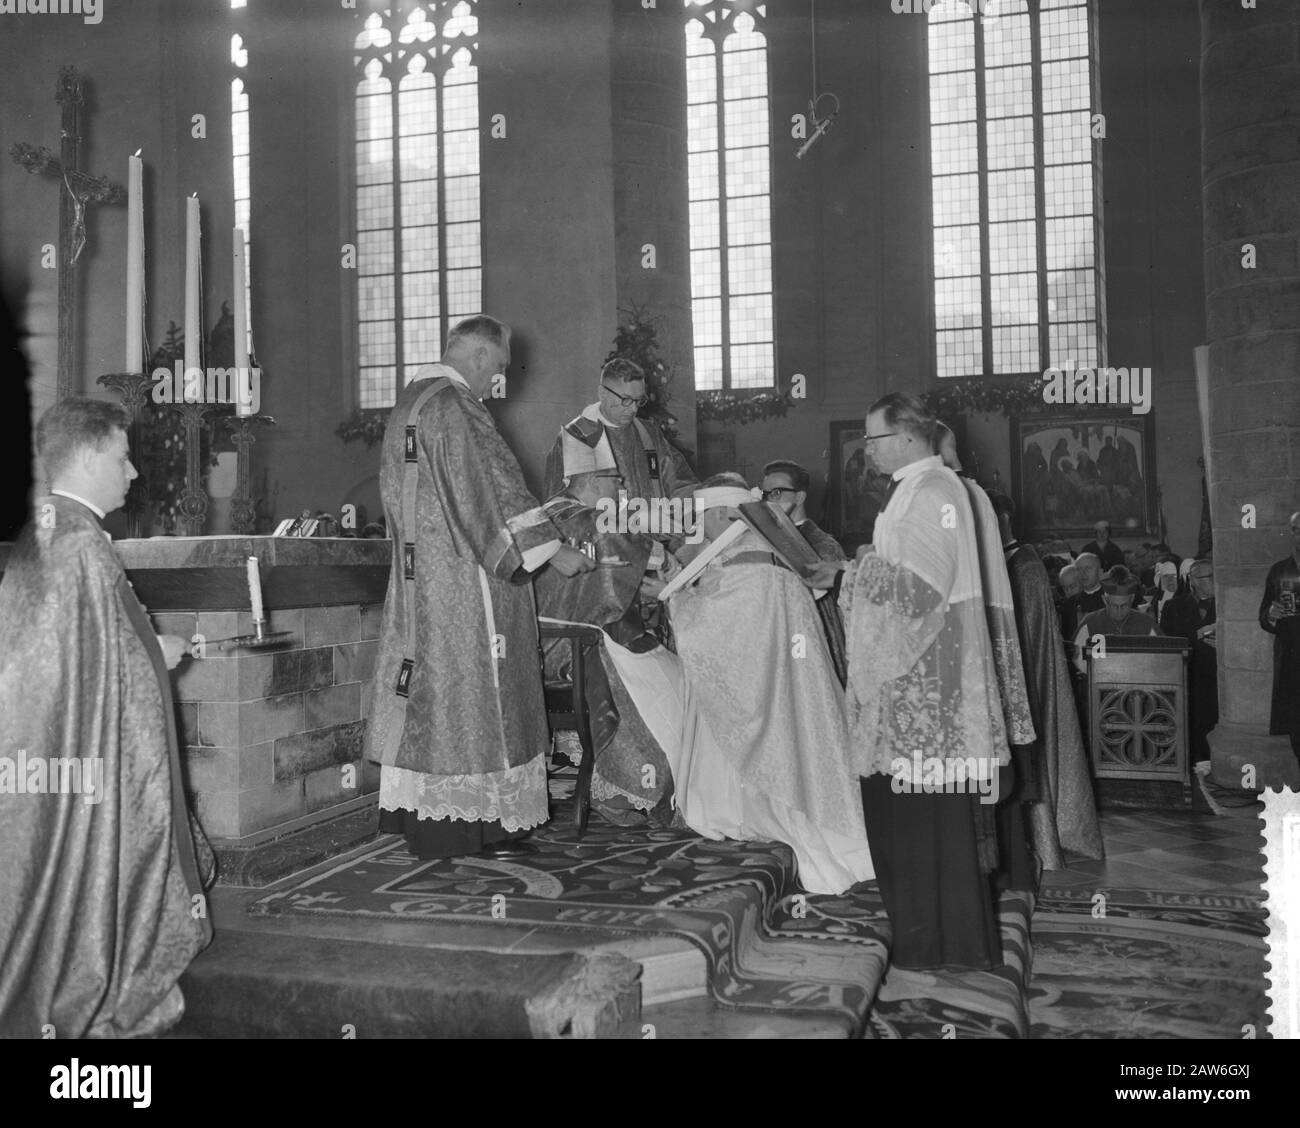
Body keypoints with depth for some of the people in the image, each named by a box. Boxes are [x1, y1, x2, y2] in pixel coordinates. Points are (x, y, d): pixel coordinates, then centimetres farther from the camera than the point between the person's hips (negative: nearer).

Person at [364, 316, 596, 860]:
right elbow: (495, 482, -19)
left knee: (428, 691, 12)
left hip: (416, 570, 10)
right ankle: (464, 821, 2)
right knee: (467, 689, -4)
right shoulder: (455, 406, -15)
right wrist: (552, 549, -16)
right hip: (462, 577, -10)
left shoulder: (406, 403, 16)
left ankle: (416, 813, 17)